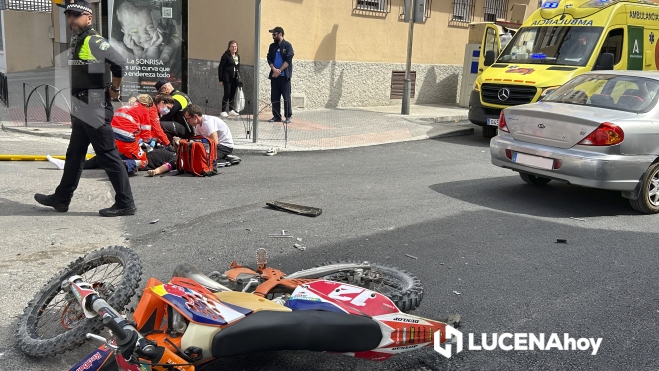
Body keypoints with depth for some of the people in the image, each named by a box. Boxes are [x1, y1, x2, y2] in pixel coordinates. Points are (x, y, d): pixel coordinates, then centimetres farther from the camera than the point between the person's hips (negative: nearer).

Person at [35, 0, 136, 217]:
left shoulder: (94, 42, -15)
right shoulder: (76, 42, 15)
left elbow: (119, 63, -29)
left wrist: (114, 89, -16)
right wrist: (74, 107, 16)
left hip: (95, 110, -10)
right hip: (80, 110, 10)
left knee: (108, 156, -5)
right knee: (74, 155, 18)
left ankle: (125, 203, 2)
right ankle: (61, 199, 30)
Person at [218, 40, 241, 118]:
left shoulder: (238, 56, 12)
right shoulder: (226, 55, -6)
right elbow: (220, 67, -6)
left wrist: (239, 78, 12)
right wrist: (220, 80, -9)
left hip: (235, 78, 6)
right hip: (227, 78, -6)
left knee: (233, 94, 10)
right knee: (227, 94, -6)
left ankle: (231, 110, 19)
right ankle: (224, 111, 0)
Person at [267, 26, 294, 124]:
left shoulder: (287, 45, -2)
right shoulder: (272, 46, 14)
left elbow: (288, 60, -10)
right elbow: (269, 59, 8)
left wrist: (279, 70, -14)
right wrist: (274, 69, -9)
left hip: (284, 75, -5)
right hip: (274, 75, 5)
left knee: (286, 96, -3)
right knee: (274, 97, 5)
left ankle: (288, 116, 2)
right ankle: (276, 116, 10)